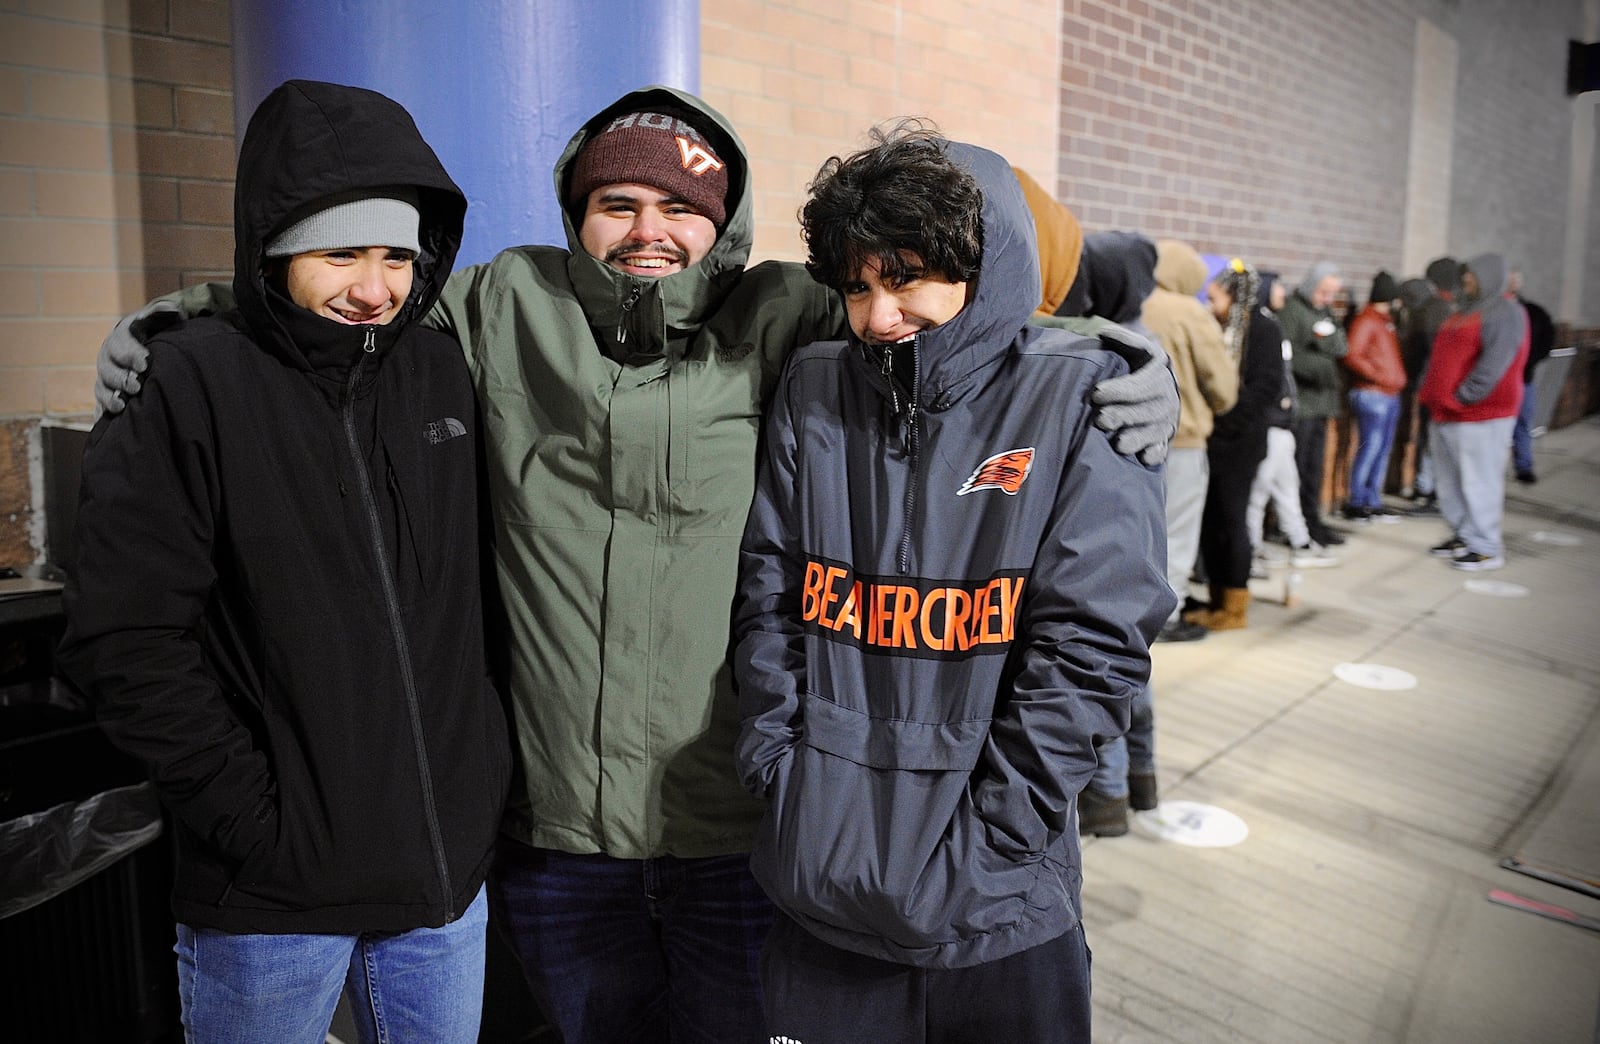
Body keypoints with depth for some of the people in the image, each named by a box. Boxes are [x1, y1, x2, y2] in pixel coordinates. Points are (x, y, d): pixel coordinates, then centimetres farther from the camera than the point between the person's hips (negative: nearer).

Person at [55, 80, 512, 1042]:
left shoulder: (444, 374, 2)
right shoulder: (199, 384, -10)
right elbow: (128, 638, -13)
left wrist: (491, 770, 6)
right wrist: (255, 820, -13)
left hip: (451, 865, 4)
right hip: (274, 895, -3)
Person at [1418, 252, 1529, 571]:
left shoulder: (1505, 313, -9)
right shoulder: (1466, 312, 20)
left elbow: (1494, 363, -18)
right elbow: (1440, 356, 24)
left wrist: (1463, 396, -17)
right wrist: (1428, 392, 14)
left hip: (1482, 413, -9)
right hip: (1446, 413, 9)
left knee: (1479, 481, -6)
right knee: (1450, 479, 13)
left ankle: (1487, 548, 1)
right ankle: (1463, 536, 24)